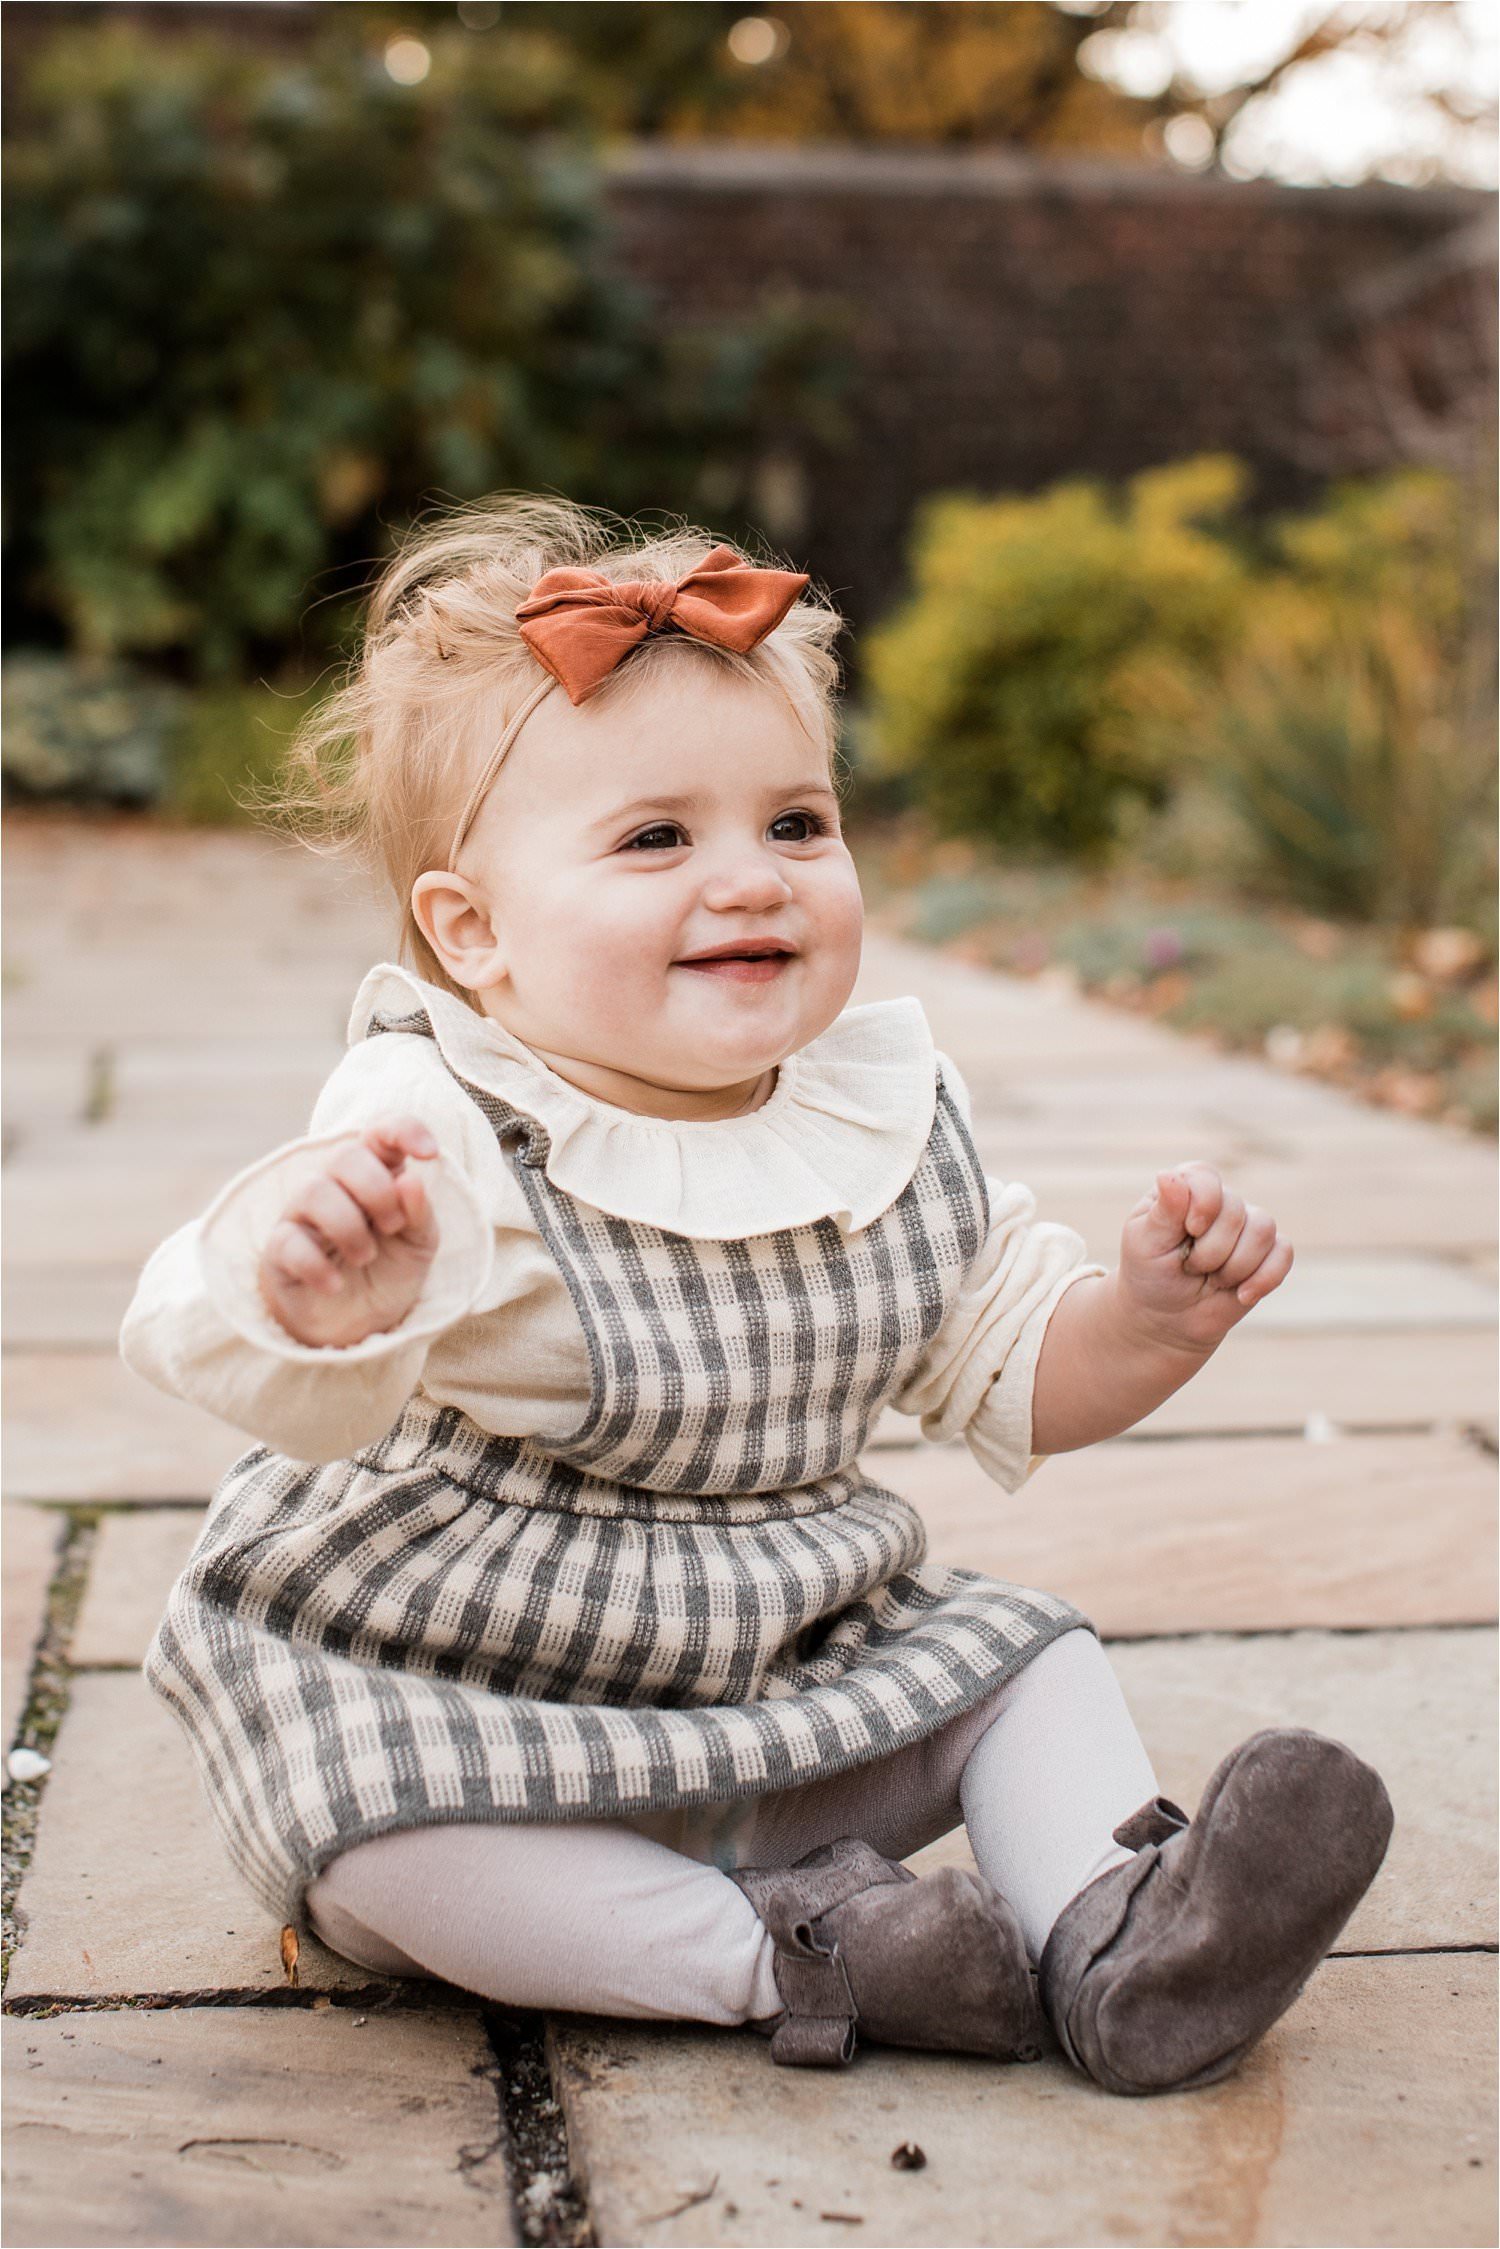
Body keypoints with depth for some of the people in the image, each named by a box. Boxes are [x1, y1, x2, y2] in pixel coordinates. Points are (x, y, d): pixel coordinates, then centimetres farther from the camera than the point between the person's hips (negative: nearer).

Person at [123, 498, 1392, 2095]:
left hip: (794, 1677, 5)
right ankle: (778, 1953, -20)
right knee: (369, 1835, -30)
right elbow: (287, 1395, -42)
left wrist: (1151, 1314, -12)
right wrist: (317, 1300, -66)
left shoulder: (890, 1126, -4)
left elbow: (1017, 1375, 8)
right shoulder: (432, 1152, -25)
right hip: (448, 1704, -5)